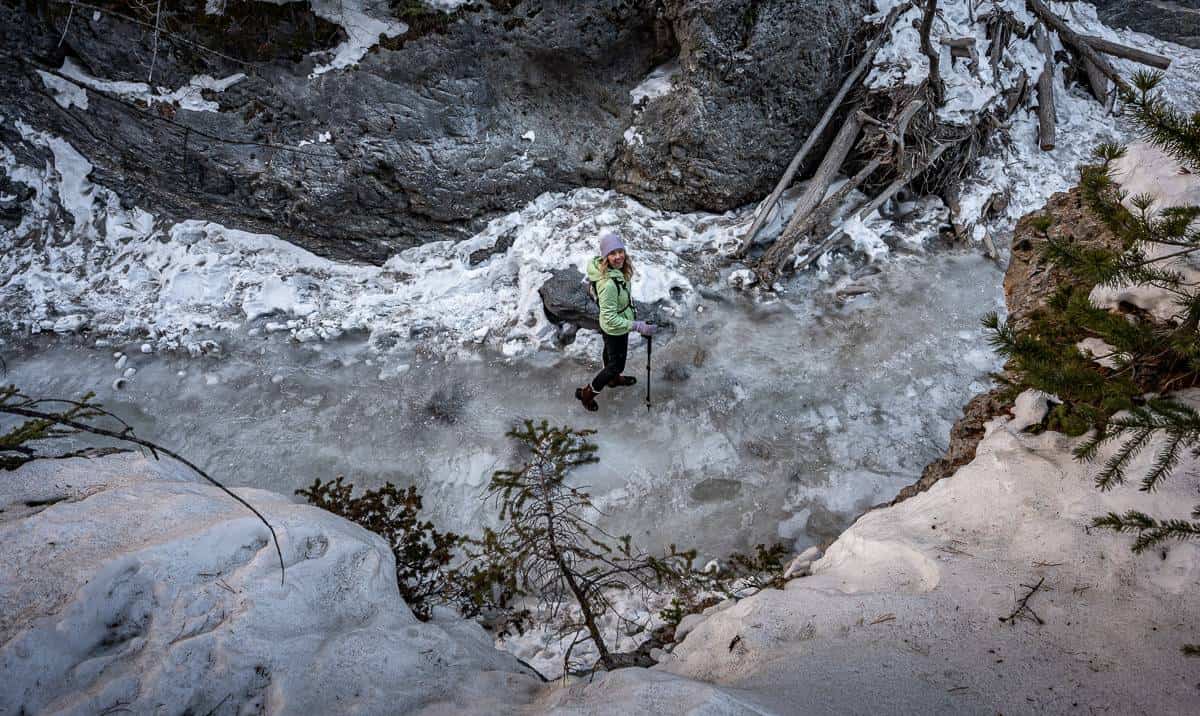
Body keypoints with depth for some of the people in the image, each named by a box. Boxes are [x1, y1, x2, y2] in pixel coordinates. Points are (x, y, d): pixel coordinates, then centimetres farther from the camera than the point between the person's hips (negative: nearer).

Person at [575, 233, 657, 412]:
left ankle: (613, 379, 63)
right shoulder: (608, 284, -43)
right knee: (617, 364, 12)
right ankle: (587, 393, 32)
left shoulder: (617, 270, -15)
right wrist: (637, 326, -37)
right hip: (615, 329, -9)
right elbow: (611, 319, -37)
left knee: (610, 352, 34)